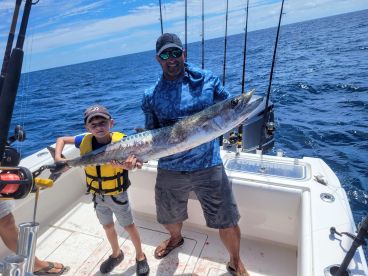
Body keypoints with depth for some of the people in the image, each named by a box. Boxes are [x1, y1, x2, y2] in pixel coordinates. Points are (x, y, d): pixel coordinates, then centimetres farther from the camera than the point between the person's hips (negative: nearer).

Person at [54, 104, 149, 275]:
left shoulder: (121, 141, -24)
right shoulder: (85, 141, -12)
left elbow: (135, 162, -33)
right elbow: (62, 139, 3)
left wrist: (130, 164, -57)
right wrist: (57, 157, -14)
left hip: (118, 195, -4)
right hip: (98, 195, 5)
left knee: (129, 226, 12)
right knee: (107, 226, 23)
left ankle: (140, 256, 38)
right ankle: (116, 254, 50)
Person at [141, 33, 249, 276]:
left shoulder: (208, 80, -1)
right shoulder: (151, 96, 1)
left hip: (208, 165, -1)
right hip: (170, 170, 2)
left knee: (227, 222, 5)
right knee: (169, 218, 23)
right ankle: (176, 238, 61)